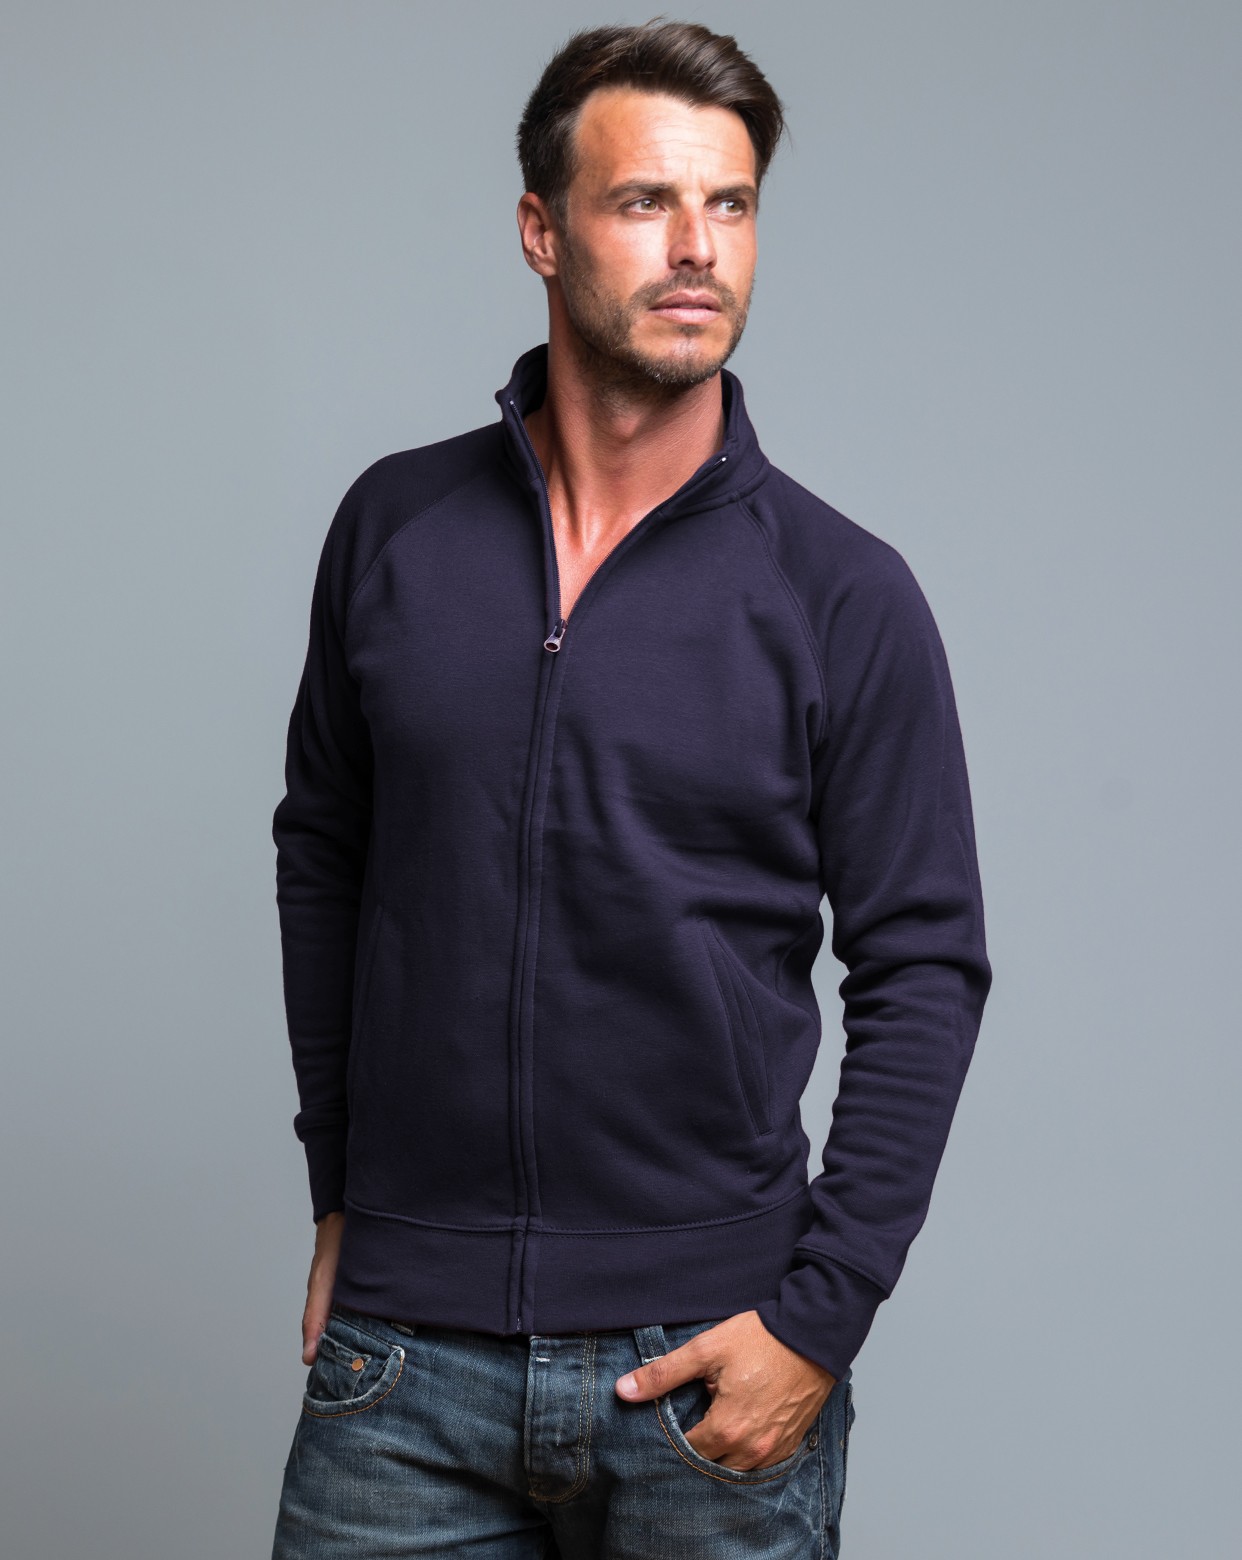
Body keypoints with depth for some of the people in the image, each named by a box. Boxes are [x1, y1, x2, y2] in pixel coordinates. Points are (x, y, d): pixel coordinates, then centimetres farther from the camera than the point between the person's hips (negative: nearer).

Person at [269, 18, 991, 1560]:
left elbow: (924, 973, -3)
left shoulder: (844, 594, -4)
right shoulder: (395, 525, 3)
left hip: (708, 1361, -1)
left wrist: (819, 1319, -8)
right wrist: (337, 1194, 13)